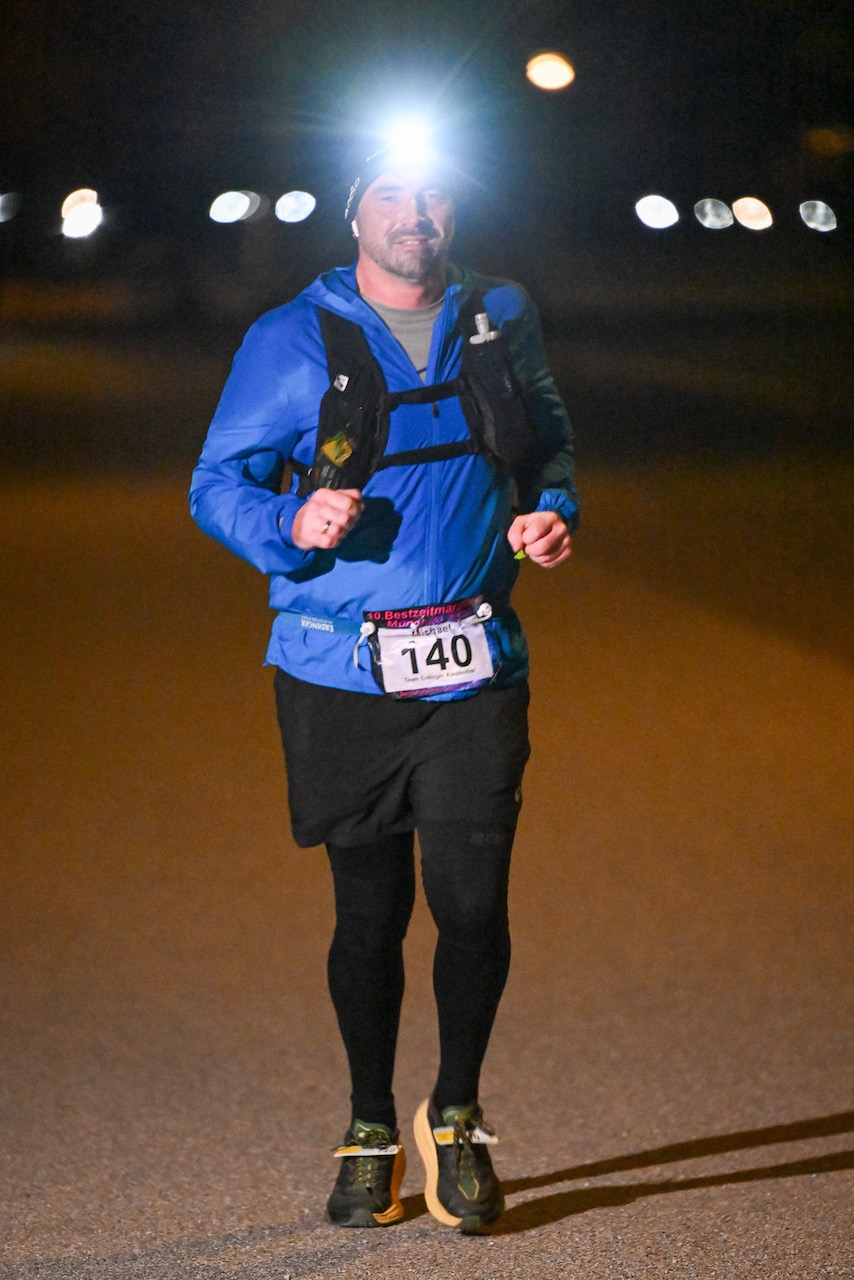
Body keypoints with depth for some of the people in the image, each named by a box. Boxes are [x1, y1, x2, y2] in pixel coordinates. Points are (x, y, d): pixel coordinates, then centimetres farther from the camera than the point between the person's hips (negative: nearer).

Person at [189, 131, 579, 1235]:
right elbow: (216, 485, 1)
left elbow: (549, 442, 23)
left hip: (474, 668, 1)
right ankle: (370, 1132, 25)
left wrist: (552, 513, 2)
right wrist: (293, 522, -19)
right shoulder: (290, 343, 0)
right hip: (341, 674, -1)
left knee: (472, 900, -8)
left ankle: (455, 1117, 16)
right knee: (369, 908, 6)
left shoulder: (500, 321, 9)